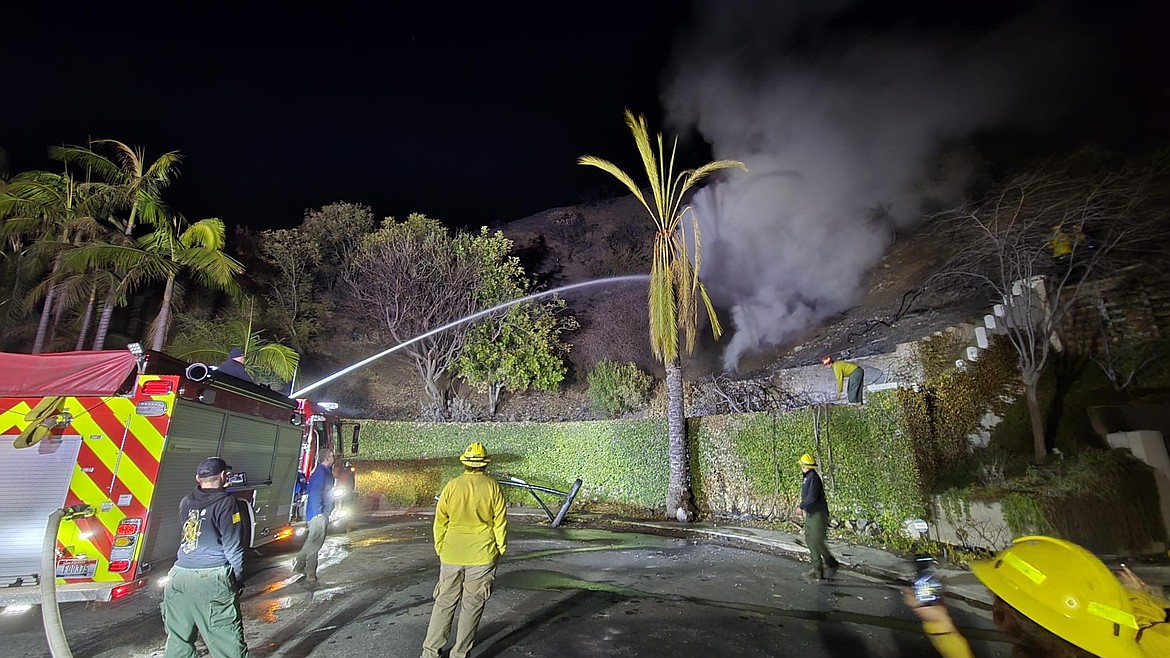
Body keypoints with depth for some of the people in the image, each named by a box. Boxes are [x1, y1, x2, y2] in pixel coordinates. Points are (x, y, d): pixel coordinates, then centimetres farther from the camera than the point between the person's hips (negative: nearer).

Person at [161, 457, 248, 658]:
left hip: (180, 575, 6)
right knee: (227, 638, 0)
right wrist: (238, 578, 5)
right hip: (212, 579, -6)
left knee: (179, 637, 19)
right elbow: (232, 546, -8)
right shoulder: (225, 502, -9)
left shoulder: (186, 502, 8)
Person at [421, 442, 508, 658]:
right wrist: (500, 550, 8)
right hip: (482, 557, -2)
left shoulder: (451, 486, -5)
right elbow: (500, 524, -5)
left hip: (451, 556, 2)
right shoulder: (493, 488, -9)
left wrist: (440, 549, 15)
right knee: (472, 606, 11)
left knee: (444, 603, 17)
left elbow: (440, 522, 2)